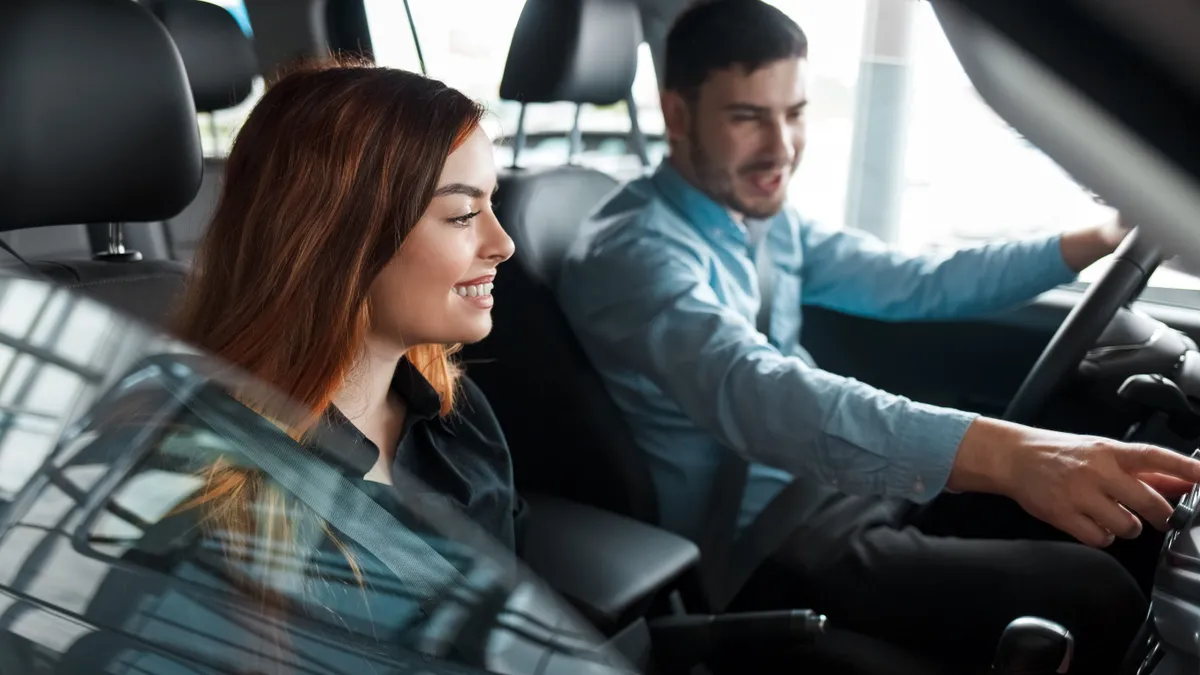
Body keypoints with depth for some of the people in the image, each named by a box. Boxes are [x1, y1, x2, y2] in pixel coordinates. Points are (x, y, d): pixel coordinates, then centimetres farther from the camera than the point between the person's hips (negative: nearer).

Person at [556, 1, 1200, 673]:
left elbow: (909, 281, 15)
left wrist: (1089, 243, 4)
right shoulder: (632, 250, -21)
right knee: (1090, 598, -20)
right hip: (763, 543, -9)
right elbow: (753, 394, -38)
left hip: (832, 482, 9)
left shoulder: (767, 219, 8)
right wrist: (1001, 451, -50)